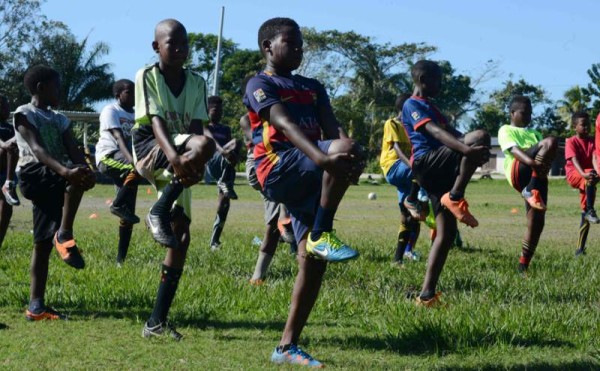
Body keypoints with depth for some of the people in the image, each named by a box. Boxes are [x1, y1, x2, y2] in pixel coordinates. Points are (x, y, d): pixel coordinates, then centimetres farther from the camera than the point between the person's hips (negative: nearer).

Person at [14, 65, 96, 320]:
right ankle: (64, 234, -24)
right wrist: (65, 171, -36)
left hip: (55, 182, 7)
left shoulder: (59, 120, 20)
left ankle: (35, 306, 2)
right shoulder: (24, 114, -2)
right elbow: (37, 149, -19)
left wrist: (87, 171, -19)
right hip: (34, 177, -7)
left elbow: (73, 151, 5)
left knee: (43, 243, 3)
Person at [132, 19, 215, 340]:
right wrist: (175, 157, -39)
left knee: (181, 233, -6)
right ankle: (159, 212, -23)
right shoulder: (147, 76, -8)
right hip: (150, 150, -5)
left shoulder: (197, 83, 5)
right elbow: (155, 121, -21)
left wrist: (192, 162, -28)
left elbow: (196, 126, -7)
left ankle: (157, 320, -2)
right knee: (206, 144, -33)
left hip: (177, 163, 6)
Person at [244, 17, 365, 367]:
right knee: (345, 152, -30)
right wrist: (323, 157, -34)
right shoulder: (261, 84, 2)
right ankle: (322, 235, -22)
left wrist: (351, 150, -19)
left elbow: (331, 126, 6)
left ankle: (287, 346, 4)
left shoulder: (313, 87, 24)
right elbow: (284, 124, -16)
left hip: (309, 178, 7)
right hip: (279, 169, -7)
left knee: (313, 260, -3)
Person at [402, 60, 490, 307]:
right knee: (480, 136, -25)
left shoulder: (429, 106, 29)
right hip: (427, 163, -9)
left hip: (438, 170, 9)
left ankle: (427, 295, 2)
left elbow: (452, 133, 26)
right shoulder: (413, 105, -2)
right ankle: (456, 197, -24)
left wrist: (471, 152, 7)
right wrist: (468, 149, -35)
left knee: (446, 233, 3)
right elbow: (435, 132, -19)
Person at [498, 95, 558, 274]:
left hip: (536, 177, 6)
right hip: (519, 173, -6)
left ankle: (523, 265, 7)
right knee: (551, 141, -27)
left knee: (537, 221, -3)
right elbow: (514, 149, -5)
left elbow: (546, 153, 23)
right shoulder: (506, 130, 16)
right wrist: (532, 162, -25)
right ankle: (531, 190, -37)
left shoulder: (534, 133, 37)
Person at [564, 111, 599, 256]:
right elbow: (574, 160, -21)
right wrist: (584, 174, -39)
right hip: (574, 174, -5)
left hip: (586, 177, 5)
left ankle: (580, 248, 1)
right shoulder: (571, 142, -8)